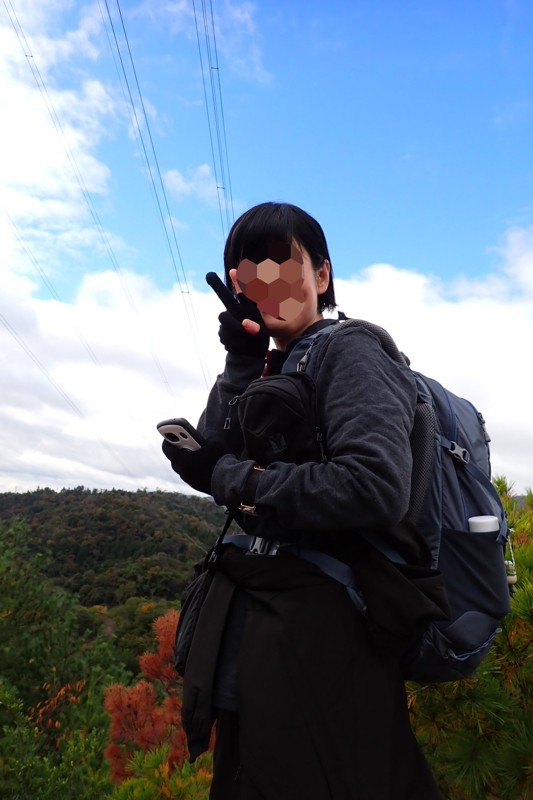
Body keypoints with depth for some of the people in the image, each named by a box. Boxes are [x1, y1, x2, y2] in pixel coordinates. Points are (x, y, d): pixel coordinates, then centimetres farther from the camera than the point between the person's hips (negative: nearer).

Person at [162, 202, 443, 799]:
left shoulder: (348, 353, -11)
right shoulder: (267, 368, 11)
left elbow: (376, 488, -27)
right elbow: (205, 467, 1)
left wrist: (242, 482, -15)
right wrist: (241, 362, -8)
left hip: (318, 618, -8)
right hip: (249, 613, 8)